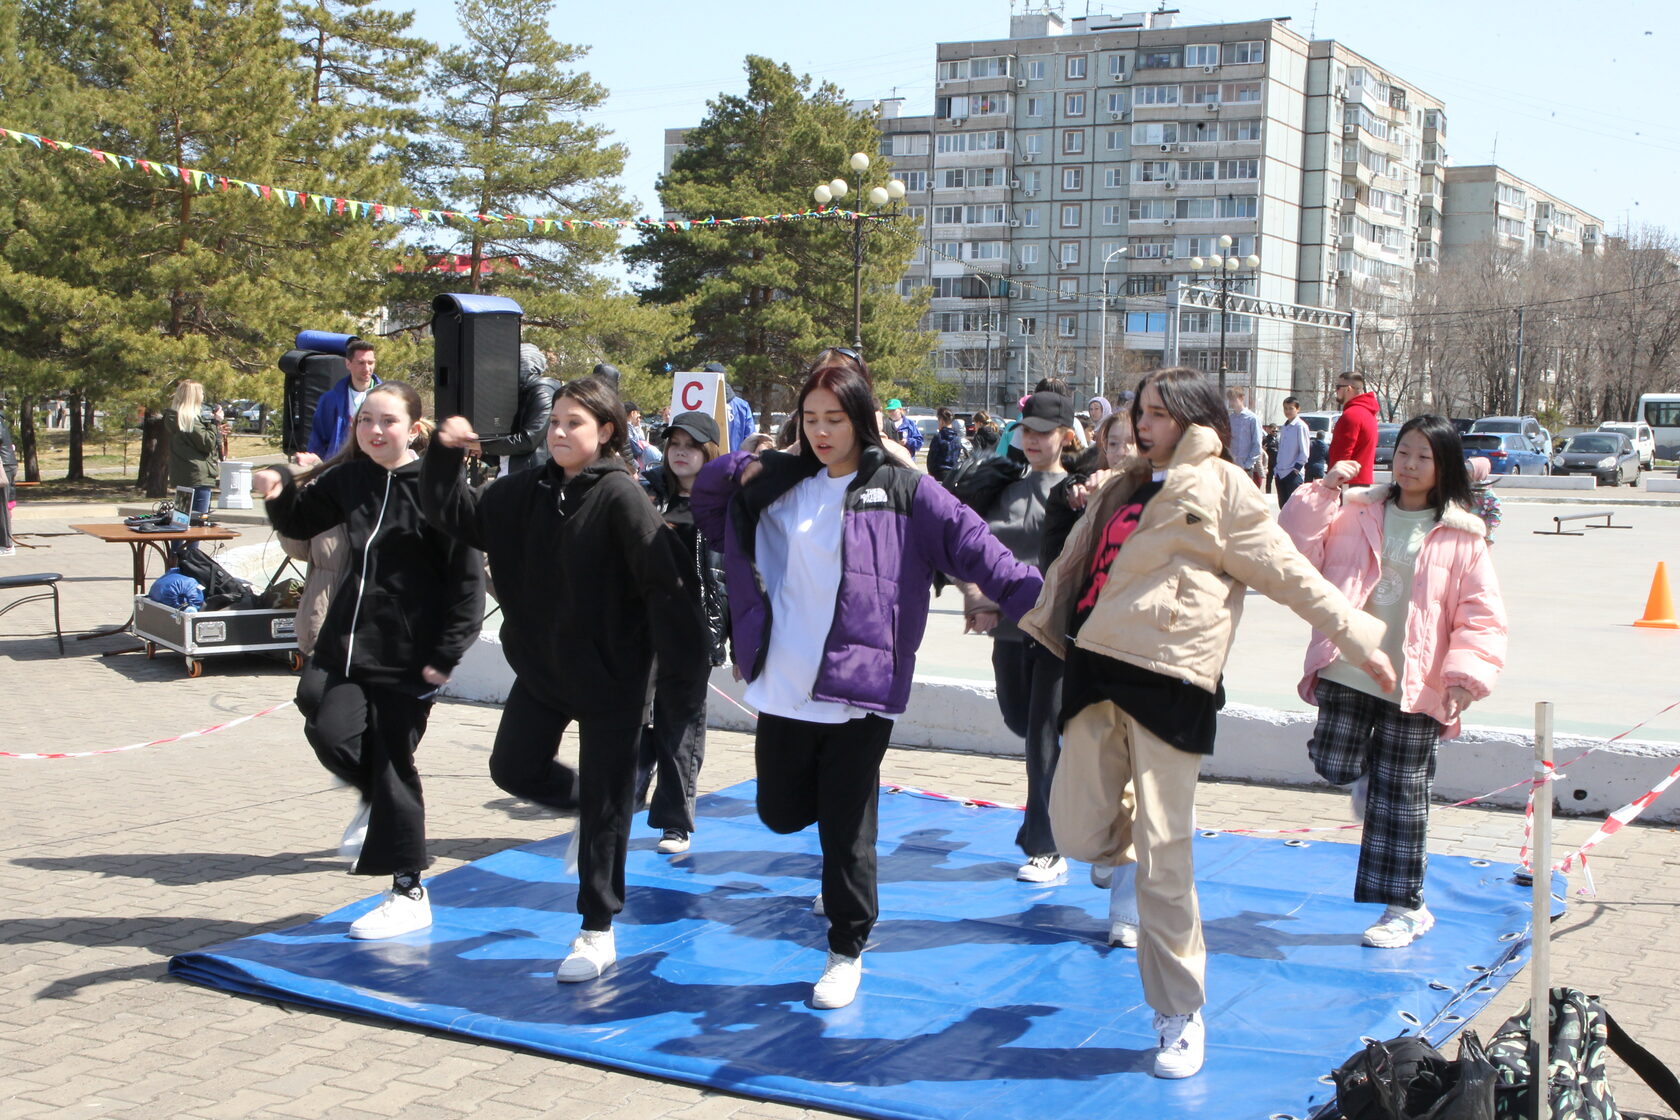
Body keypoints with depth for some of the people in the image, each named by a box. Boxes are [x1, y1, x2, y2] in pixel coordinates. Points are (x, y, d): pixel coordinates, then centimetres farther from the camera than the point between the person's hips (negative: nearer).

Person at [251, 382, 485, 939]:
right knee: (330, 732, -14)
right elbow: (302, 521, 23)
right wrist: (280, 491, 1)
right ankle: (376, 798, 21)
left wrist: (447, 654, -15)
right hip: (353, 641, 5)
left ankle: (409, 894, 18)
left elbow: (468, 576, -13)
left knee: (393, 764, 2)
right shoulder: (349, 478, 5)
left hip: (410, 652, -5)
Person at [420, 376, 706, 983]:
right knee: (513, 767, 15)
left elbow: (664, 586, -20)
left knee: (605, 807, 3)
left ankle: (598, 932, 16)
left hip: (611, 675, -6)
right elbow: (456, 515, 8)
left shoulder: (620, 497, -17)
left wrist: (683, 673, -21)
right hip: (542, 665, 6)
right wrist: (444, 454, -8)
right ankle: (586, 804, 43)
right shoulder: (526, 491, 3)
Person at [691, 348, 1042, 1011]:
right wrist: (739, 471, 1)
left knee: (846, 830, 2)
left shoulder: (903, 491, -4)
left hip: (858, 689, -4)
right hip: (784, 688, 4)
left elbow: (974, 547, -11)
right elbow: (706, 497, 23)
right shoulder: (778, 484, 9)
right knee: (781, 812, 13)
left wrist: (1038, 602, -22)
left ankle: (847, 951, 19)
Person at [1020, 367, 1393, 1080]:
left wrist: (1355, 635, -3)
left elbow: (1287, 571, 2)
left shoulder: (1221, 486, 3)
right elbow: (1073, 565, 33)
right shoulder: (1122, 488, 23)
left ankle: (1180, 1016, 10)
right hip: (1097, 667, 6)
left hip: (1171, 678, -6)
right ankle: (1125, 852, 38)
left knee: (1162, 857, -5)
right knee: (1076, 832, 0)